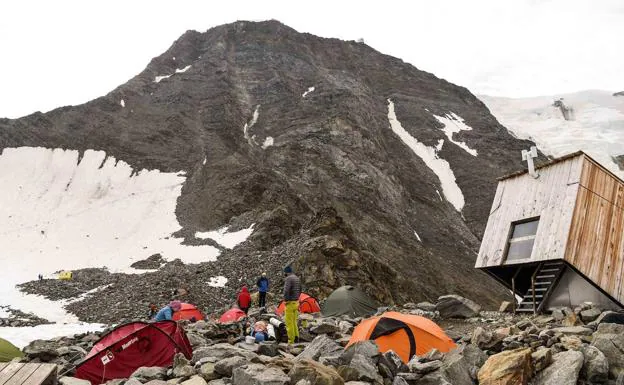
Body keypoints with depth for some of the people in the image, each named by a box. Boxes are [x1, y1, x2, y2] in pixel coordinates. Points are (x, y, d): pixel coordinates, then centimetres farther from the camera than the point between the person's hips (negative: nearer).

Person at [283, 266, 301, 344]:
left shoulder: (288, 279, -16)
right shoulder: (297, 278, 13)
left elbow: (286, 290, -26)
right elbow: (300, 291, 23)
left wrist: (286, 300, -14)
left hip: (290, 303, -9)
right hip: (296, 302, 9)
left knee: (289, 322, -3)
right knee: (294, 321, 18)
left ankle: (291, 340, 0)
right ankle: (296, 337, 22)